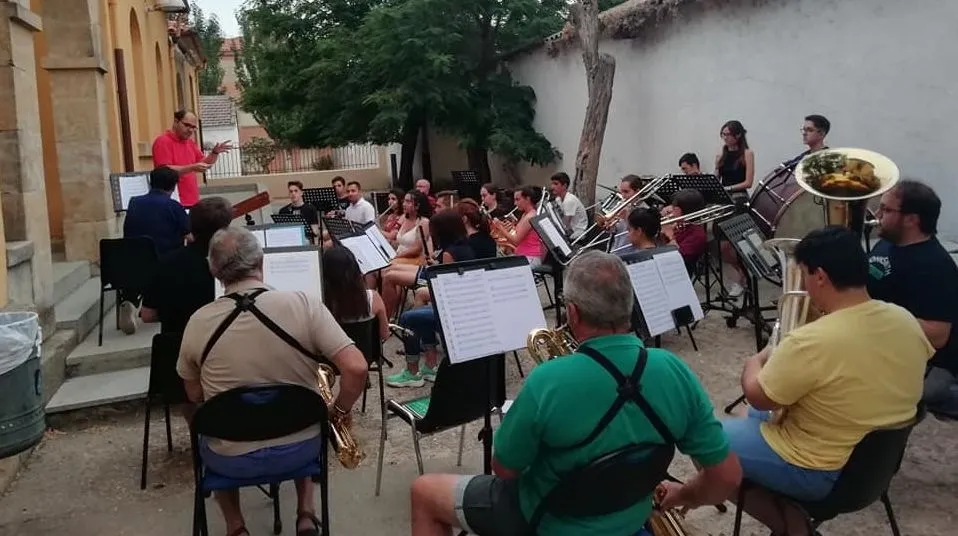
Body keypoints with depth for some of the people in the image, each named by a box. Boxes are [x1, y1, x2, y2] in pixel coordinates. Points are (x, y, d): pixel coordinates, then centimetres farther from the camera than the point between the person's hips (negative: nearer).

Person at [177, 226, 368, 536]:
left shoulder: (197, 323, -11)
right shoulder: (304, 304, -17)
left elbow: (196, 397, 3)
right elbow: (356, 368, -22)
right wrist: (339, 412, -4)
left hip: (231, 460, 0)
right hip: (301, 448, 0)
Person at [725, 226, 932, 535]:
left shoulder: (810, 342, -30)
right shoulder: (906, 321, -8)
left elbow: (757, 397, -15)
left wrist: (755, 361, 6)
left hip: (818, 474, -8)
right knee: (759, 415, 28)